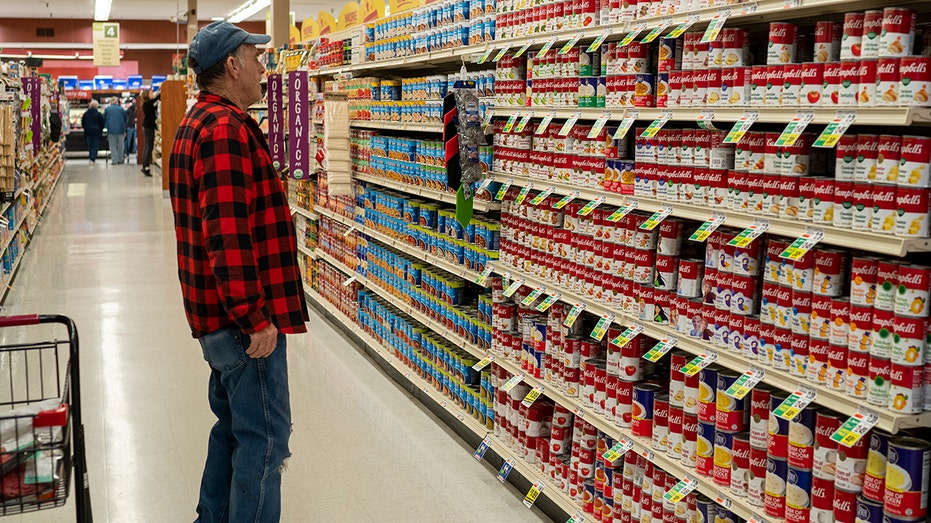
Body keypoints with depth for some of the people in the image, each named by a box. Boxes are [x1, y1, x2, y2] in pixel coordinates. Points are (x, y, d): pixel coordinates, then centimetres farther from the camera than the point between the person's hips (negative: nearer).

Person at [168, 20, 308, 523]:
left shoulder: (197, 124, 17)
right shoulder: (226, 129, -18)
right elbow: (228, 233, -26)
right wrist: (256, 317, -23)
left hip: (217, 313, 11)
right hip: (243, 317, -11)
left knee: (233, 424, 21)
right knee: (265, 437, -2)